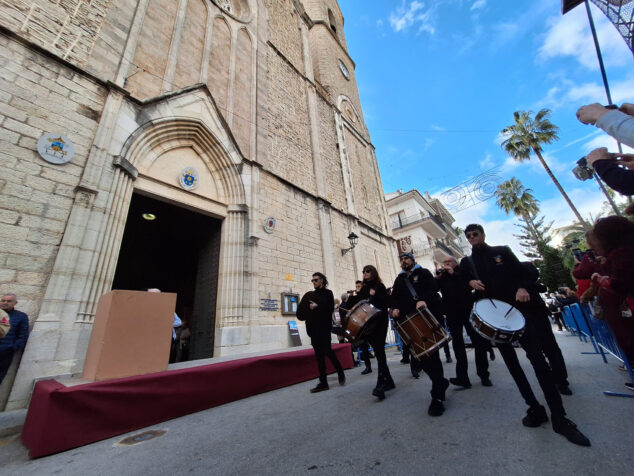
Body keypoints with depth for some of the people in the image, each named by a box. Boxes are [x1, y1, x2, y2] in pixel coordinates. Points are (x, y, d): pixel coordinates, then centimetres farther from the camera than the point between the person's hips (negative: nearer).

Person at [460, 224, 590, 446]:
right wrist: (470, 283, -13)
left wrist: (522, 288, -14)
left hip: (516, 308, -1)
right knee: (511, 362, 5)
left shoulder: (503, 251, 9)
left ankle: (559, 417, 3)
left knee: (536, 356, -7)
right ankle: (535, 408, 19)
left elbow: (521, 272, 4)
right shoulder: (466, 262, 10)